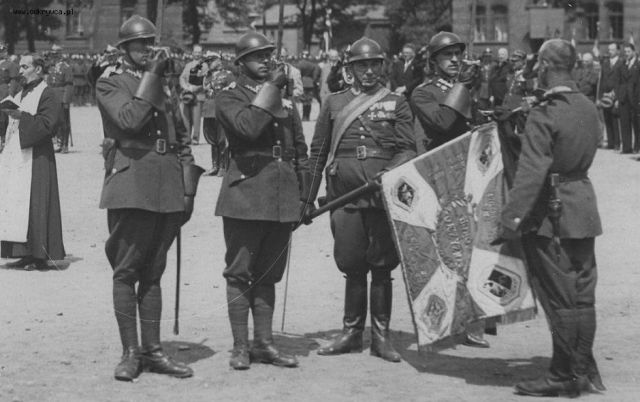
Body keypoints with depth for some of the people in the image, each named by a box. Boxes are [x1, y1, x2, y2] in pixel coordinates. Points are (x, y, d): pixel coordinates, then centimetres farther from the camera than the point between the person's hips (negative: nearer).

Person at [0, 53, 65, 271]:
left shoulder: (48, 96, -6)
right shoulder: (20, 96, 20)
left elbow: (47, 124, -18)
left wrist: (21, 115, -20)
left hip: (36, 160, -8)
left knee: (34, 206, -8)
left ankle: (40, 256, -4)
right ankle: (26, 254, 9)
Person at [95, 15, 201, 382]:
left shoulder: (166, 86, 19)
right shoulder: (110, 84, 3)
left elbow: (183, 140, 19)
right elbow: (130, 120, -17)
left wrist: (188, 189, 11)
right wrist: (150, 77, -11)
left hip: (168, 188, 5)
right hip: (132, 185, -5)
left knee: (153, 272, 9)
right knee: (126, 271, -3)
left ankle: (153, 350, 13)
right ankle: (130, 352, 2)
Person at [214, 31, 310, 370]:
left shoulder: (286, 100, 18)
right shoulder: (229, 98, 0)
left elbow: (300, 151, 20)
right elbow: (248, 127, -21)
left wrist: (305, 196, 13)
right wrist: (270, 88, -13)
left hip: (283, 199, 5)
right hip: (246, 195, -5)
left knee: (268, 274, 10)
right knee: (240, 273, -1)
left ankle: (264, 343, 16)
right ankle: (240, 346, 5)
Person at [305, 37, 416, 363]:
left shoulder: (396, 103, 9)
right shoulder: (334, 103, 13)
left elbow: (408, 150, 3)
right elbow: (317, 152, 14)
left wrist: (390, 173, -17)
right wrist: (307, 198, 10)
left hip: (383, 194, -1)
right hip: (344, 194, 1)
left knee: (381, 266, 1)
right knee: (352, 265, 4)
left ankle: (381, 336, 8)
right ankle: (352, 333, 15)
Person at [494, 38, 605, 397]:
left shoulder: (544, 115, -18)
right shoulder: (588, 107, 5)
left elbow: (532, 172, -24)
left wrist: (512, 216, -24)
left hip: (552, 211, -7)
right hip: (584, 206, 7)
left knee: (559, 297, 0)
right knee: (582, 293, 13)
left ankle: (564, 376, 8)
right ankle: (584, 368, 23)